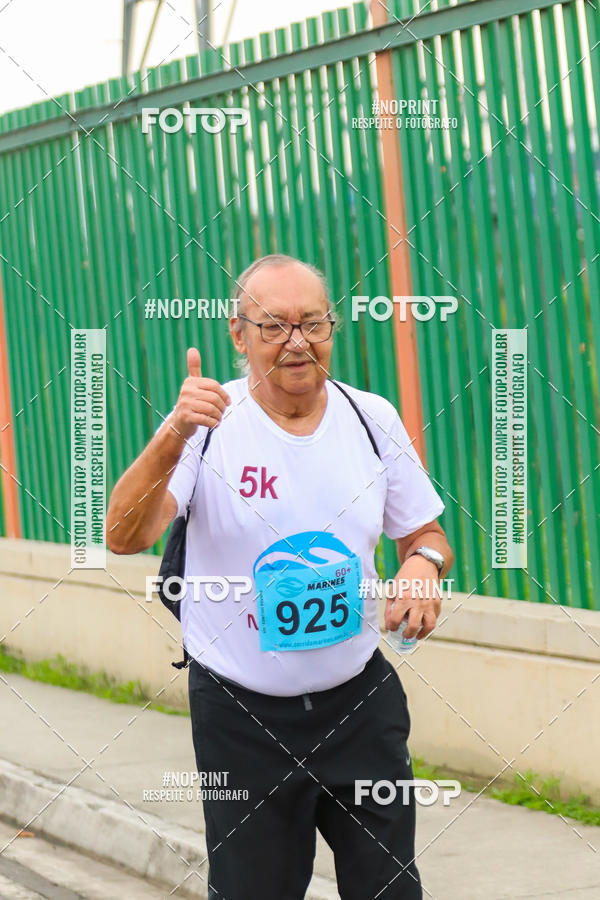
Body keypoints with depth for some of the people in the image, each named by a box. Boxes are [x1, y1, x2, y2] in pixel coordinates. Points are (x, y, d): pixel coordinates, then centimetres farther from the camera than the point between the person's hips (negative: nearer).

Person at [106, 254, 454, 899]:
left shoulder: (373, 419, 2)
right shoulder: (206, 422, -9)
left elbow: (426, 536, 12)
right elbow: (124, 537, -22)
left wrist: (422, 563, -13)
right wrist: (171, 440, -39)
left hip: (361, 701, 3)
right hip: (240, 718, -2)